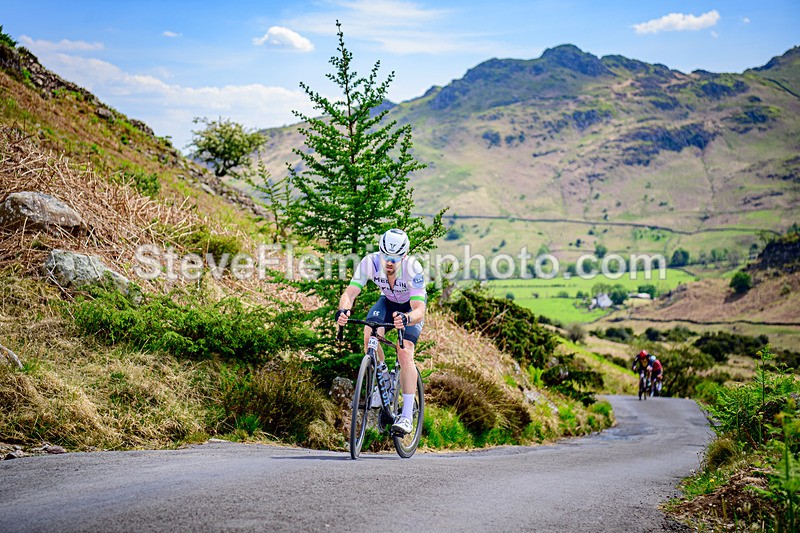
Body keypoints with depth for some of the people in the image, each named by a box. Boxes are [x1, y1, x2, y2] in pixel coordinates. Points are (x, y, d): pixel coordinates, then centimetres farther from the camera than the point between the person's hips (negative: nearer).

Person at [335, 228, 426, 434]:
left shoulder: (413, 268, -37)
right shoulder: (370, 262, -29)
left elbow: (419, 310, -42)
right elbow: (350, 292, -31)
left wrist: (406, 318, -65)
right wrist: (343, 310, -53)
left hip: (412, 307, -3)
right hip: (388, 301, 3)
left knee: (405, 353, -21)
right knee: (370, 334, -27)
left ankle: (407, 415, -15)